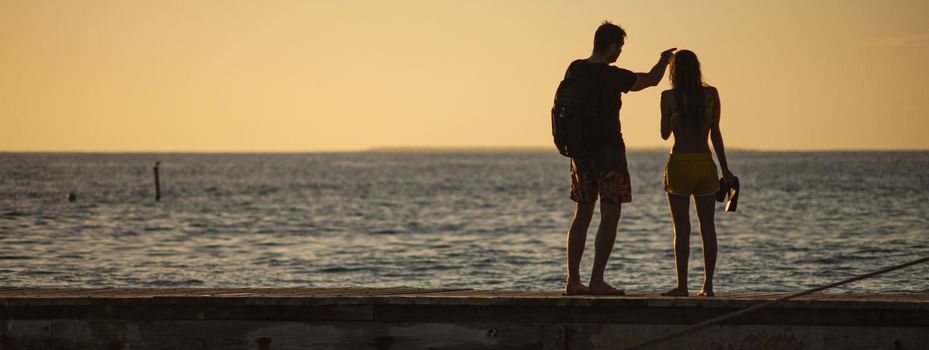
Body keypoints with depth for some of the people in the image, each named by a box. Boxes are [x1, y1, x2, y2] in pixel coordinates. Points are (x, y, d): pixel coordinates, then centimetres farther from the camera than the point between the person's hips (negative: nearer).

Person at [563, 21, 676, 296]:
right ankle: (597, 280, -9)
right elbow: (652, 80, -3)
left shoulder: (575, 69, 3)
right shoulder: (612, 75, -15)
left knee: (582, 215, 11)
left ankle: (573, 280, 9)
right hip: (609, 148, -7)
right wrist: (664, 60, 16)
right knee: (610, 216, -3)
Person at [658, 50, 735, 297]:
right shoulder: (711, 94, 2)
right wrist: (725, 169, 8)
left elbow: (665, 134, 5)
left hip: (680, 165, -3)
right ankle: (708, 285, 7)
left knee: (682, 229, -1)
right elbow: (715, 134, 3)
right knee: (707, 227, 7)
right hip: (706, 165, 3)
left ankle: (682, 285, -2)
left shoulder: (669, 97, -5)